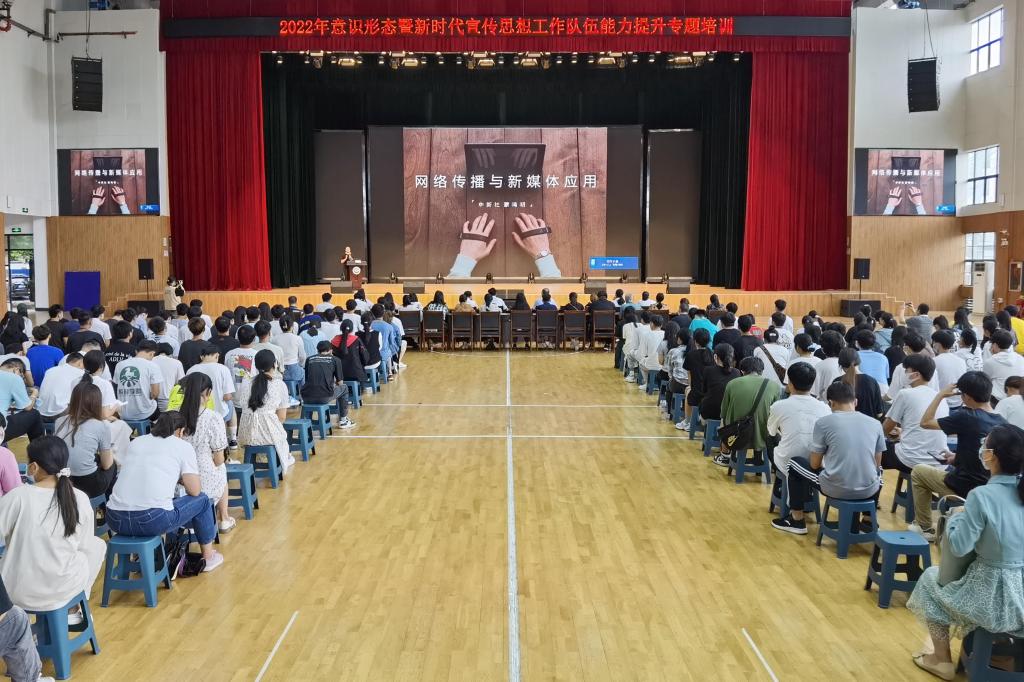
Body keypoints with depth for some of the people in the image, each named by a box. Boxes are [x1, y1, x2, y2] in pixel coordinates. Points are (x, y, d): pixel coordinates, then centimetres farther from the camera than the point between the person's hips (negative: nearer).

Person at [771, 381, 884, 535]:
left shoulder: (823, 422, -4)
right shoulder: (875, 423, 5)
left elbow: (815, 464, 3)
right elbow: (876, 463, 15)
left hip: (835, 489, -4)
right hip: (869, 490, 4)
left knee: (794, 463, 22)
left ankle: (797, 521, 28)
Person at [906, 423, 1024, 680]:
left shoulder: (982, 495, -21)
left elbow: (959, 547, -18)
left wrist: (957, 517, -1)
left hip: (994, 598, -5)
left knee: (930, 579, 22)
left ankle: (943, 661, 31)